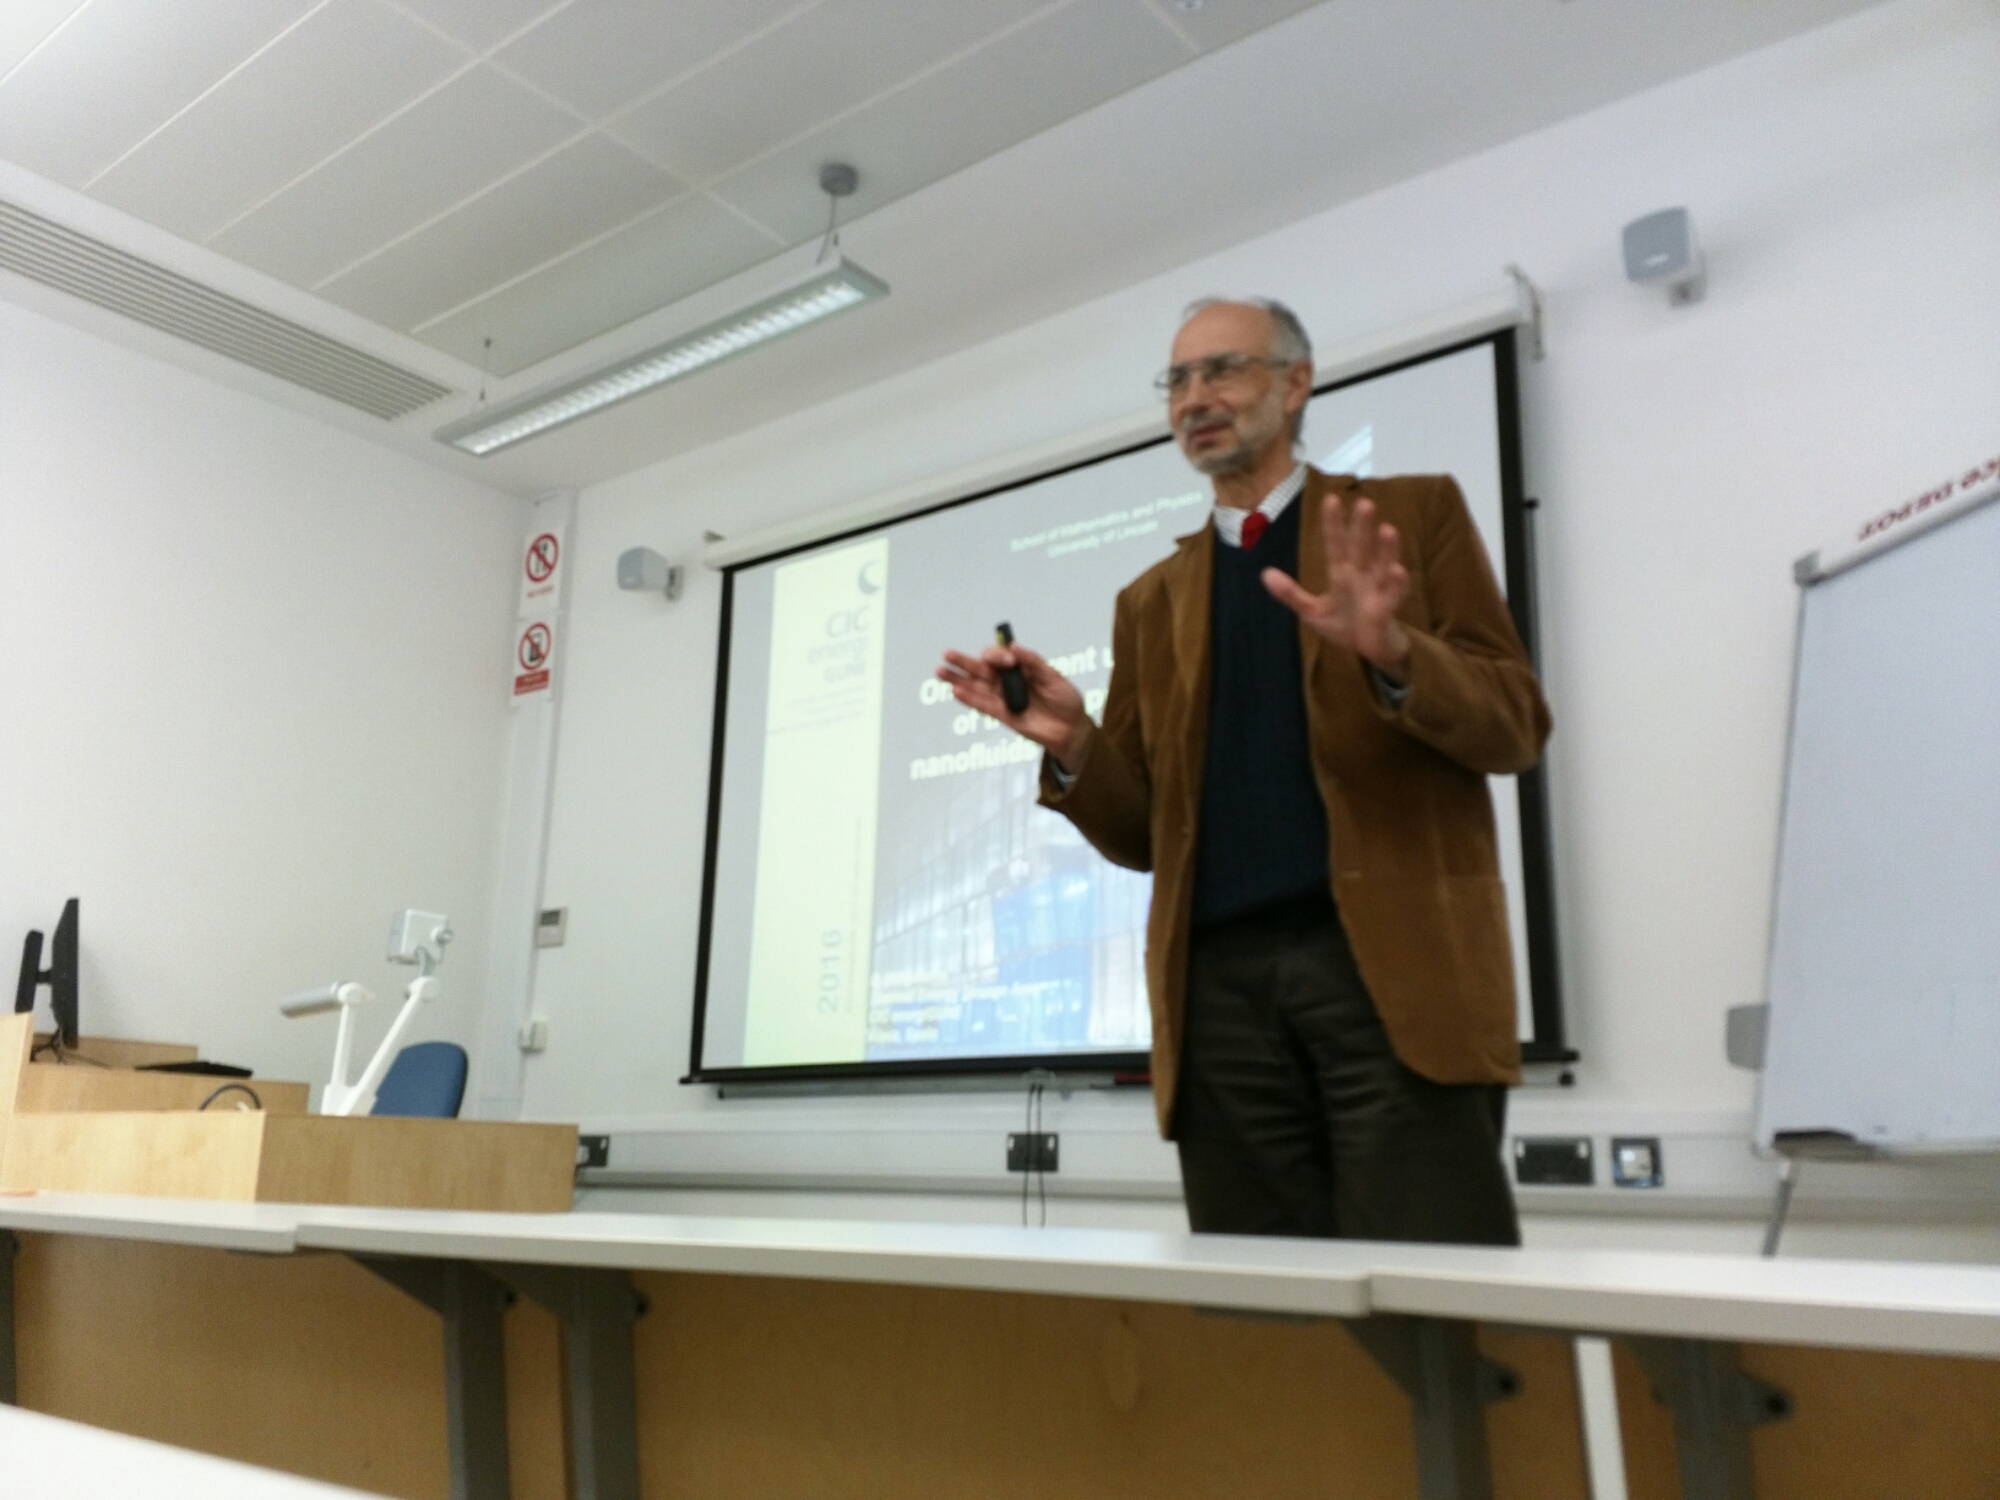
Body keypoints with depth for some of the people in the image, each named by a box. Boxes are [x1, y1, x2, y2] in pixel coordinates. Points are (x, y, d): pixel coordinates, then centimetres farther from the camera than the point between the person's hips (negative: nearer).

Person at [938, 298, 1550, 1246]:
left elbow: (1514, 725, 1)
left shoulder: (1415, 512, 10)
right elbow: (1141, 833, 15)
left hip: (1394, 961, -3)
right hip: (1221, 982, 4)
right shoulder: (1152, 600, 19)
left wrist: (1392, 653, -19)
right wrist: (1072, 744, -6)